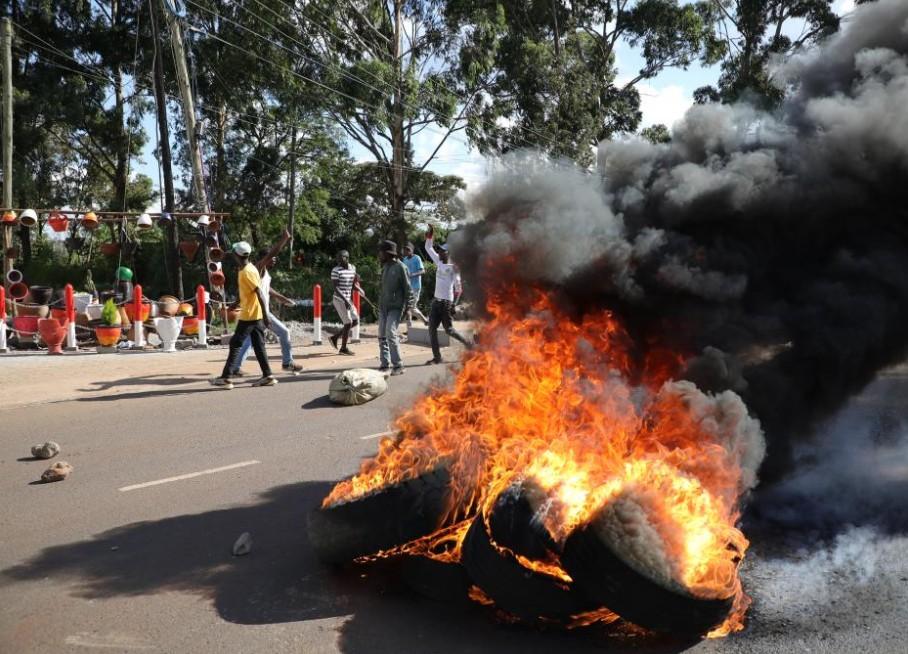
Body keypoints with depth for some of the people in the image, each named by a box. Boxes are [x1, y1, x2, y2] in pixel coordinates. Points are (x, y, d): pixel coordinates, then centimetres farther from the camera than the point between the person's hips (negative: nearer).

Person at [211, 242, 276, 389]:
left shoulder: (247, 272, -17)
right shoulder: (249, 269, 12)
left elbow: (260, 294, -22)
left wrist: (265, 316, -24)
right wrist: (241, 306, 31)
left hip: (249, 316, -9)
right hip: (255, 315, 9)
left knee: (235, 345, -3)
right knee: (258, 346, 9)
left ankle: (226, 378, 1)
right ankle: (268, 376, 9)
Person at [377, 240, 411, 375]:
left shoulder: (401, 267, -10)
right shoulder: (385, 267, 12)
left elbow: (407, 289, -9)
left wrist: (407, 307, -11)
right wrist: (380, 302, 17)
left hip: (395, 307, -8)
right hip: (383, 306, 8)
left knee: (391, 334, -15)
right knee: (382, 336, 6)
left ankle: (398, 365, -8)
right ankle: (384, 364, 14)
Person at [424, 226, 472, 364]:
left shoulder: (453, 267, -7)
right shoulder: (438, 262, 11)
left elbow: (458, 287, -10)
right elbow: (428, 248, 19)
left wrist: (454, 304, -15)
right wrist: (430, 234, 8)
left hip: (447, 301, -7)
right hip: (436, 300, 7)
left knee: (449, 329, 0)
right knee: (432, 329, -1)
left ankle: (467, 343, 22)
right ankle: (437, 357, 2)